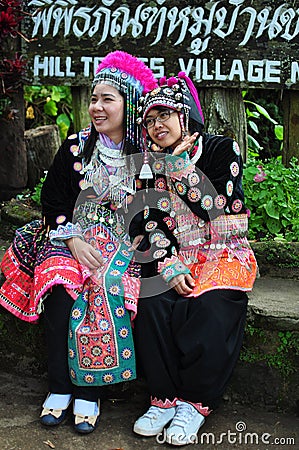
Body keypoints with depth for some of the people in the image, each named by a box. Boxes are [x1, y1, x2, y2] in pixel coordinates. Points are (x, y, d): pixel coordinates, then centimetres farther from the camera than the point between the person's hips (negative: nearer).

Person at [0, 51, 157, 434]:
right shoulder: (76, 147, 5)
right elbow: (53, 200, 5)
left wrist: (137, 244, -11)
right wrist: (73, 240, -9)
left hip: (124, 244, -1)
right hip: (71, 235, 1)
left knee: (108, 289, -31)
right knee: (60, 288, -28)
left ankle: (89, 394, -19)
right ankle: (59, 388, -14)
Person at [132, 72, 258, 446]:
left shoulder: (222, 150, -2)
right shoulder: (153, 163, 10)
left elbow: (216, 209, -14)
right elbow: (153, 222, 3)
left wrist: (181, 167, -13)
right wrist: (169, 266, -13)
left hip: (224, 253, -3)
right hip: (176, 256, 4)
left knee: (211, 310, -32)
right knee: (152, 305, -26)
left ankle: (194, 404, -17)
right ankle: (164, 398, -15)